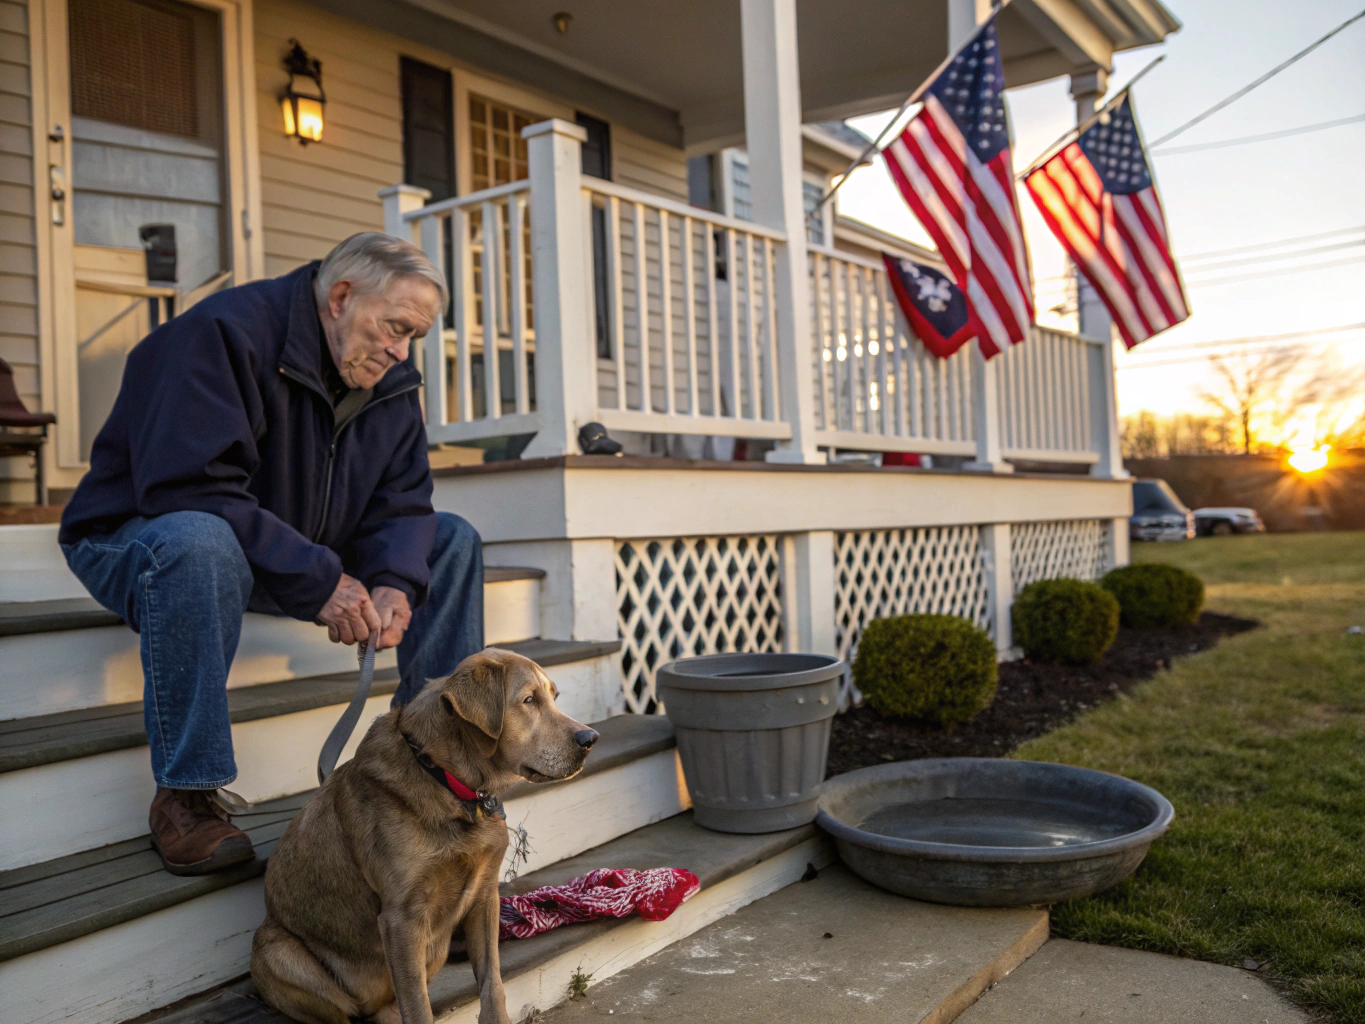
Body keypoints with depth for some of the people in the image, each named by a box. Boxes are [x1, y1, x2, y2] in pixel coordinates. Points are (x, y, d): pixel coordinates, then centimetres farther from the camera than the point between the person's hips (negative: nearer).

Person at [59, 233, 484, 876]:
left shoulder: (390, 382, 0)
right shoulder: (224, 334, -24)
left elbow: (400, 502, -3)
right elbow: (190, 490, -33)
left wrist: (395, 582, -25)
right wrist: (318, 581, -34)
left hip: (304, 553, 7)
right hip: (136, 540, -7)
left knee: (452, 540, -3)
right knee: (198, 542, -43)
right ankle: (184, 794, -29)